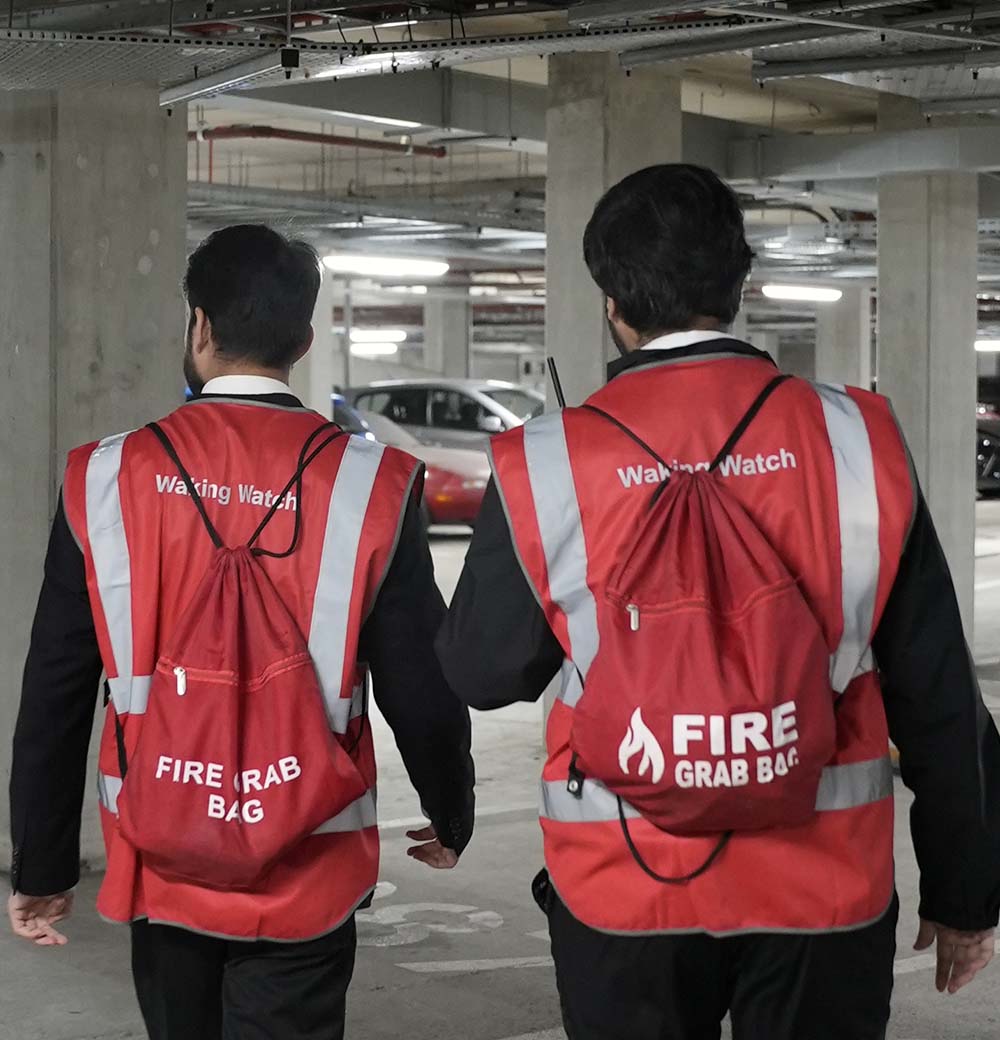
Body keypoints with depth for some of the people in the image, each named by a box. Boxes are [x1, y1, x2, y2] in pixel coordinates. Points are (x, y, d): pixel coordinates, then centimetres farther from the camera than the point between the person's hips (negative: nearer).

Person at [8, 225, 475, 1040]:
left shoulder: (107, 480, -7)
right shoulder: (369, 485, -11)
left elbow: (54, 695, -3)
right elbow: (421, 687, -6)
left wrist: (43, 867, 7)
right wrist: (451, 818, 13)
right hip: (305, 880, -2)